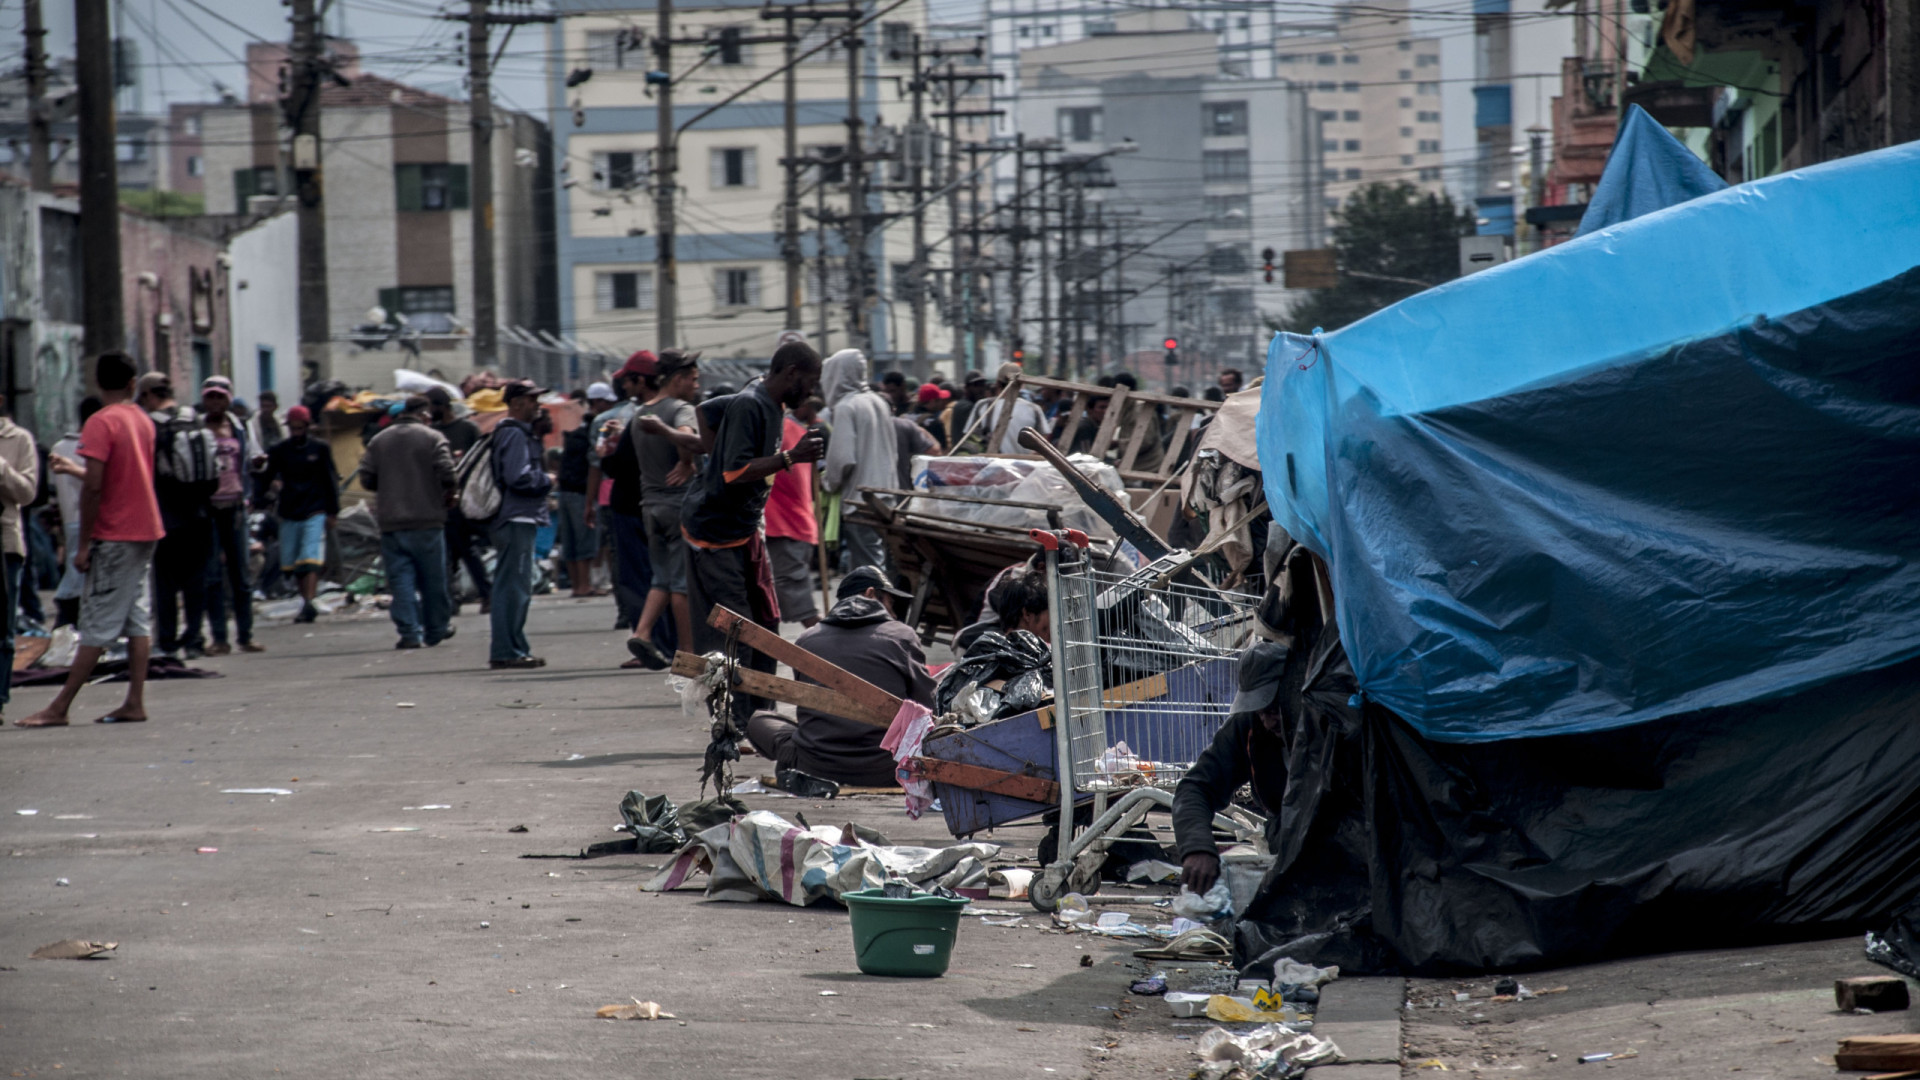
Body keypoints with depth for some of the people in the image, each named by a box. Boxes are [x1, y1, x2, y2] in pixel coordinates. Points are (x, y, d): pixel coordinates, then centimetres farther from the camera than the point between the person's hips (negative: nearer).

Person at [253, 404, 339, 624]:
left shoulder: (320, 449, 3)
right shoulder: (279, 450, 5)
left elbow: (330, 481, 8)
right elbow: (265, 481, 4)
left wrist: (332, 512, 4)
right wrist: (259, 469, -18)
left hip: (314, 513, -3)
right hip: (288, 513, 3)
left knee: (311, 559, -17)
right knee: (292, 563, 6)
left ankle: (308, 603, -26)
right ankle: (307, 603, 18)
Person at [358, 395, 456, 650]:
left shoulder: (378, 441, 8)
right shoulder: (433, 438, -4)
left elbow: (367, 479, 5)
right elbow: (447, 474, -13)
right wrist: (448, 495, 7)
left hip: (390, 522, 3)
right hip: (427, 520, -2)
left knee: (400, 579, 2)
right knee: (433, 579, 10)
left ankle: (409, 633, -6)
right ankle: (437, 628, 19)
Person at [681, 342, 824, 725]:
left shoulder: (771, 407, 9)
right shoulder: (748, 406, -21)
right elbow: (736, 472, -28)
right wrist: (791, 457, -28)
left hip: (743, 529, 10)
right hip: (713, 531, -10)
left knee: (764, 622, 11)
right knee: (730, 632, -9)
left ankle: (757, 718, 19)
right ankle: (732, 728, -5)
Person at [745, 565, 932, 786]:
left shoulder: (806, 640, 8)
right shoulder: (901, 635, 1)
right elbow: (926, 706, 2)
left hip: (816, 768, 1)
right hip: (883, 772, 0)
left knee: (760, 720, 26)